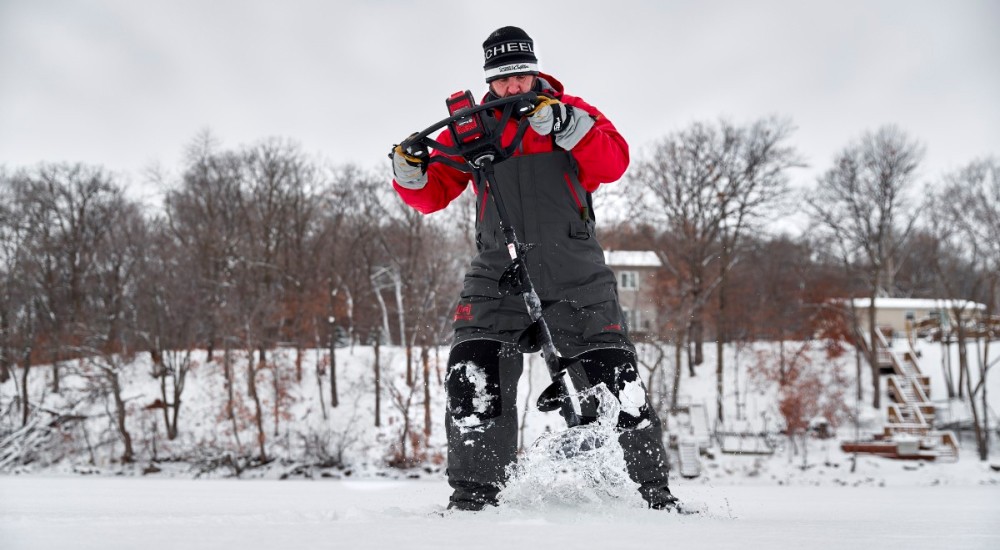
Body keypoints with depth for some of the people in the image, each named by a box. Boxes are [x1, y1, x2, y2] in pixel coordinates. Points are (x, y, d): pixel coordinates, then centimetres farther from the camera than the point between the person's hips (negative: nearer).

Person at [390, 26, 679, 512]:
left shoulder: (573, 112, 6)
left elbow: (614, 163, -10)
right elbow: (434, 193, 9)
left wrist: (565, 124, -23)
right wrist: (410, 172, -12)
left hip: (576, 275, -1)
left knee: (615, 380, -4)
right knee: (473, 378, -15)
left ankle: (654, 491, 12)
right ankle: (475, 493, -1)